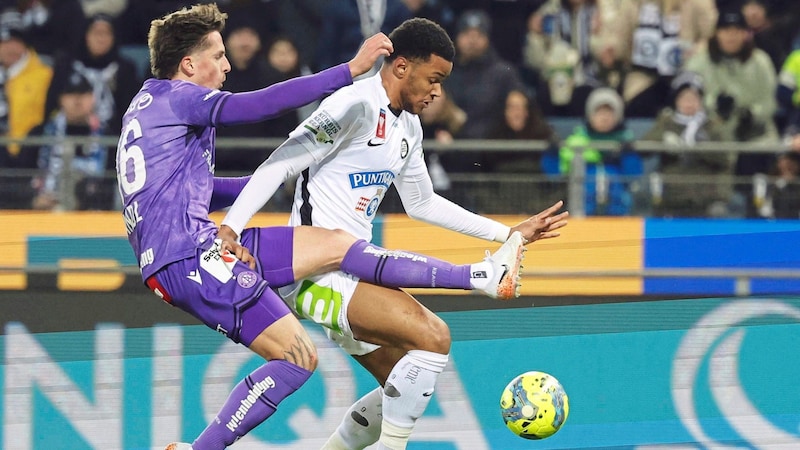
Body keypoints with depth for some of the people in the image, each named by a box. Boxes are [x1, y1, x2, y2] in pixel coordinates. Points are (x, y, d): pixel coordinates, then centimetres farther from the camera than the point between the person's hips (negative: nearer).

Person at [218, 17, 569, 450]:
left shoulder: (408, 126, 15)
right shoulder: (358, 106, -15)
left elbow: (422, 203, 27)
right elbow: (280, 163, -18)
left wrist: (508, 234, 27)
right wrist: (229, 228, -27)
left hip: (354, 272, 10)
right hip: (316, 272, -10)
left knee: (406, 389, 13)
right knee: (433, 336, -22)